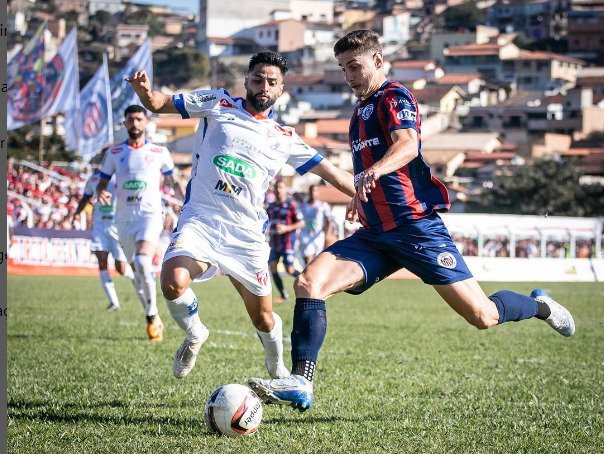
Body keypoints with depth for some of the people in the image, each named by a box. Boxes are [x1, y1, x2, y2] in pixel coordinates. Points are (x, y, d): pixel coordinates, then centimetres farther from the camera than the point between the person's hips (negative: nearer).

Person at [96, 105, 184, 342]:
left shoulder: (159, 152, 5)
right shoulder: (114, 153, 8)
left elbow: (172, 182, 15)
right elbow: (102, 183, 12)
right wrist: (101, 193, -11)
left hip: (150, 214, -3)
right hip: (124, 218, 3)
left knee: (142, 261, -27)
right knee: (137, 270, 6)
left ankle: (152, 314, -16)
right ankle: (155, 321, 19)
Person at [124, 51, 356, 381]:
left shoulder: (285, 139, 12)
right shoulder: (219, 104, 6)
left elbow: (331, 173, 15)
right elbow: (160, 104, 5)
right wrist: (145, 91, -18)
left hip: (247, 233, 2)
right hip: (200, 220, -2)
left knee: (262, 317, 6)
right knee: (173, 283, -29)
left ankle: (278, 370, 39)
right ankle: (194, 335, 4)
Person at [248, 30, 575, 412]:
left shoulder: (394, 97, -7)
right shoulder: (361, 111, 19)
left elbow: (407, 145, -28)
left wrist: (376, 170, -48)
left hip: (417, 226, -7)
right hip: (375, 236, 7)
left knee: (482, 316, -6)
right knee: (308, 283, -17)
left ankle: (539, 306, 26)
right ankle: (301, 383, -26)